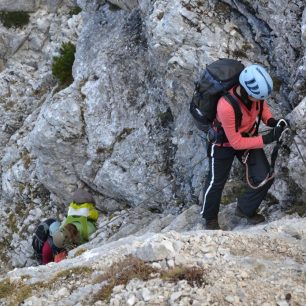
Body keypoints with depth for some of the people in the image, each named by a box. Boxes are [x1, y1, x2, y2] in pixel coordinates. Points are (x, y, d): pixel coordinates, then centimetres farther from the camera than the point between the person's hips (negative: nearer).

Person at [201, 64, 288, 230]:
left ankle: (245, 209, 30)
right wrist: (266, 139, -33)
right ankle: (210, 218, 42)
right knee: (216, 182, 15)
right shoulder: (226, 106, -43)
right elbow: (236, 143, -31)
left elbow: (262, 104, 2)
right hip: (224, 143, -5)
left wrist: (270, 120, -16)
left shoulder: (254, 91, -25)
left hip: (248, 135, 5)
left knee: (264, 178, 2)